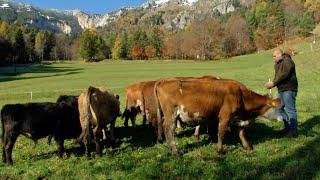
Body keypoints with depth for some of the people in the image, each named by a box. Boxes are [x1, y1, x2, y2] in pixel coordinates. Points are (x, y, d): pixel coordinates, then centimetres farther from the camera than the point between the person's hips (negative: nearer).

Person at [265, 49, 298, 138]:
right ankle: (288, 127, 24)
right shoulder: (277, 64, 18)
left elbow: (284, 75, -21)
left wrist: (273, 83, -21)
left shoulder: (288, 61, -9)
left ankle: (293, 131, -2)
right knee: (280, 108, 13)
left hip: (289, 89, -10)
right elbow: (277, 77, 13)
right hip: (281, 90, 10)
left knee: (290, 109, -8)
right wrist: (272, 84, -7)